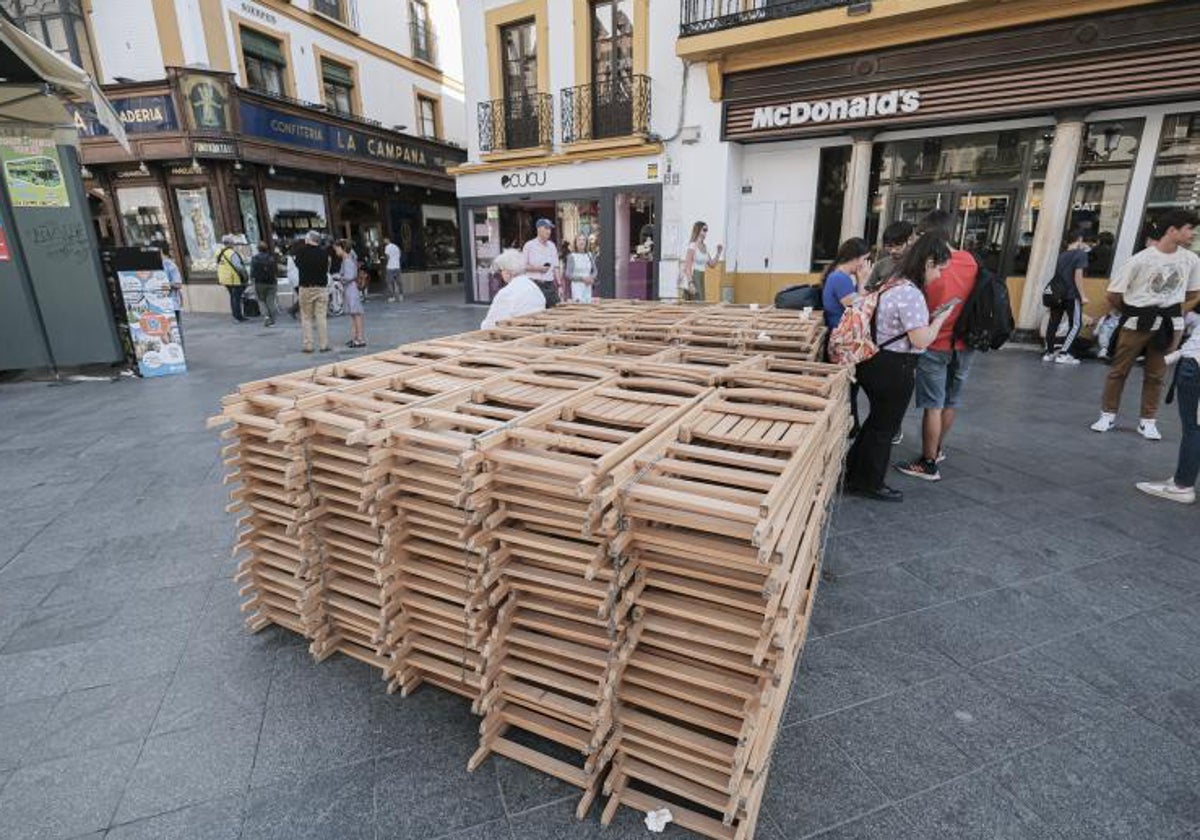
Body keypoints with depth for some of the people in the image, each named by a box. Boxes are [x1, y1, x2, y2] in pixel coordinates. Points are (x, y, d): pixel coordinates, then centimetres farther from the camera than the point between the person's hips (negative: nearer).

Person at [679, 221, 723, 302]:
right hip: (692, 278, -8)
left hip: (701, 278, 8)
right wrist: (690, 283, -24)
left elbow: (711, 264, 21)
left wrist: (718, 252, 8)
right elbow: (687, 267, -16)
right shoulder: (692, 246, -10)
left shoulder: (704, 247, 13)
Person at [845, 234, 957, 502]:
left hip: (877, 362, 10)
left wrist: (930, 317, 13)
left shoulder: (893, 284, 9)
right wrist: (940, 318, -7)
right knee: (884, 427, 6)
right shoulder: (911, 293, -22)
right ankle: (871, 484, 22)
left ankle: (854, 474, 32)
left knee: (877, 420, 21)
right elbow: (921, 340, -22)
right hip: (894, 369, -9)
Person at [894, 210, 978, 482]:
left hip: (936, 347, -6)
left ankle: (928, 464, 6)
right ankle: (938, 449, 36)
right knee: (950, 402, 18)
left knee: (933, 406, -1)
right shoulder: (969, 260, 0)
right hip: (963, 344, 7)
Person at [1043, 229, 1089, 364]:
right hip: (1071, 295, -6)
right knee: (1076, 324, 1)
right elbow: (1078, 275, -13)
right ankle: (1063, 354, -5)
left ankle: (1049, 352, 12)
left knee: (1053, 322, 9)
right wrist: (1082, 296, -13)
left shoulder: (1061, 255, 14)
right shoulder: (1081, 254, -6)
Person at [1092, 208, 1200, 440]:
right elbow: (1113, 294, -7)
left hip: (1169, 325, 4)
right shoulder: (1141, 260, -12)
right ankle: (1108, 415, 14)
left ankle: (1148, 421, 16)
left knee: (1156, 375, 8)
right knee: (1119, 370, 3)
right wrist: (1132, 314, 7)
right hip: (1138, 323, -4)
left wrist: (1171, 311, 13)